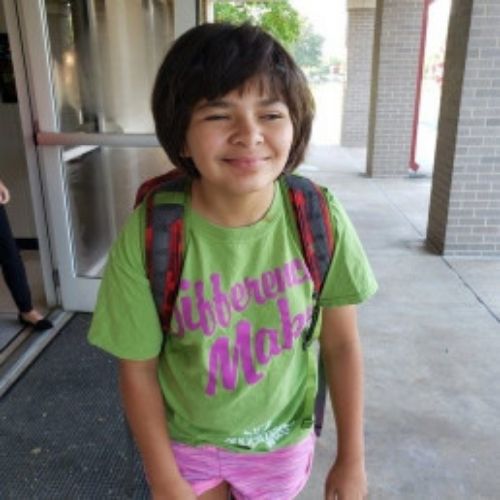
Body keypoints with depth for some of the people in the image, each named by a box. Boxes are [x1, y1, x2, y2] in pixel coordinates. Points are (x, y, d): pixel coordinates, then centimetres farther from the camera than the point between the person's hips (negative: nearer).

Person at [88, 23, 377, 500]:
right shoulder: (146, 235, -25)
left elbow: (341, 343, -10)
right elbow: (138, 369, -13)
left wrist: (351, 458, -3)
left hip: (283, 438, 2)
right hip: (184, 443, -1)